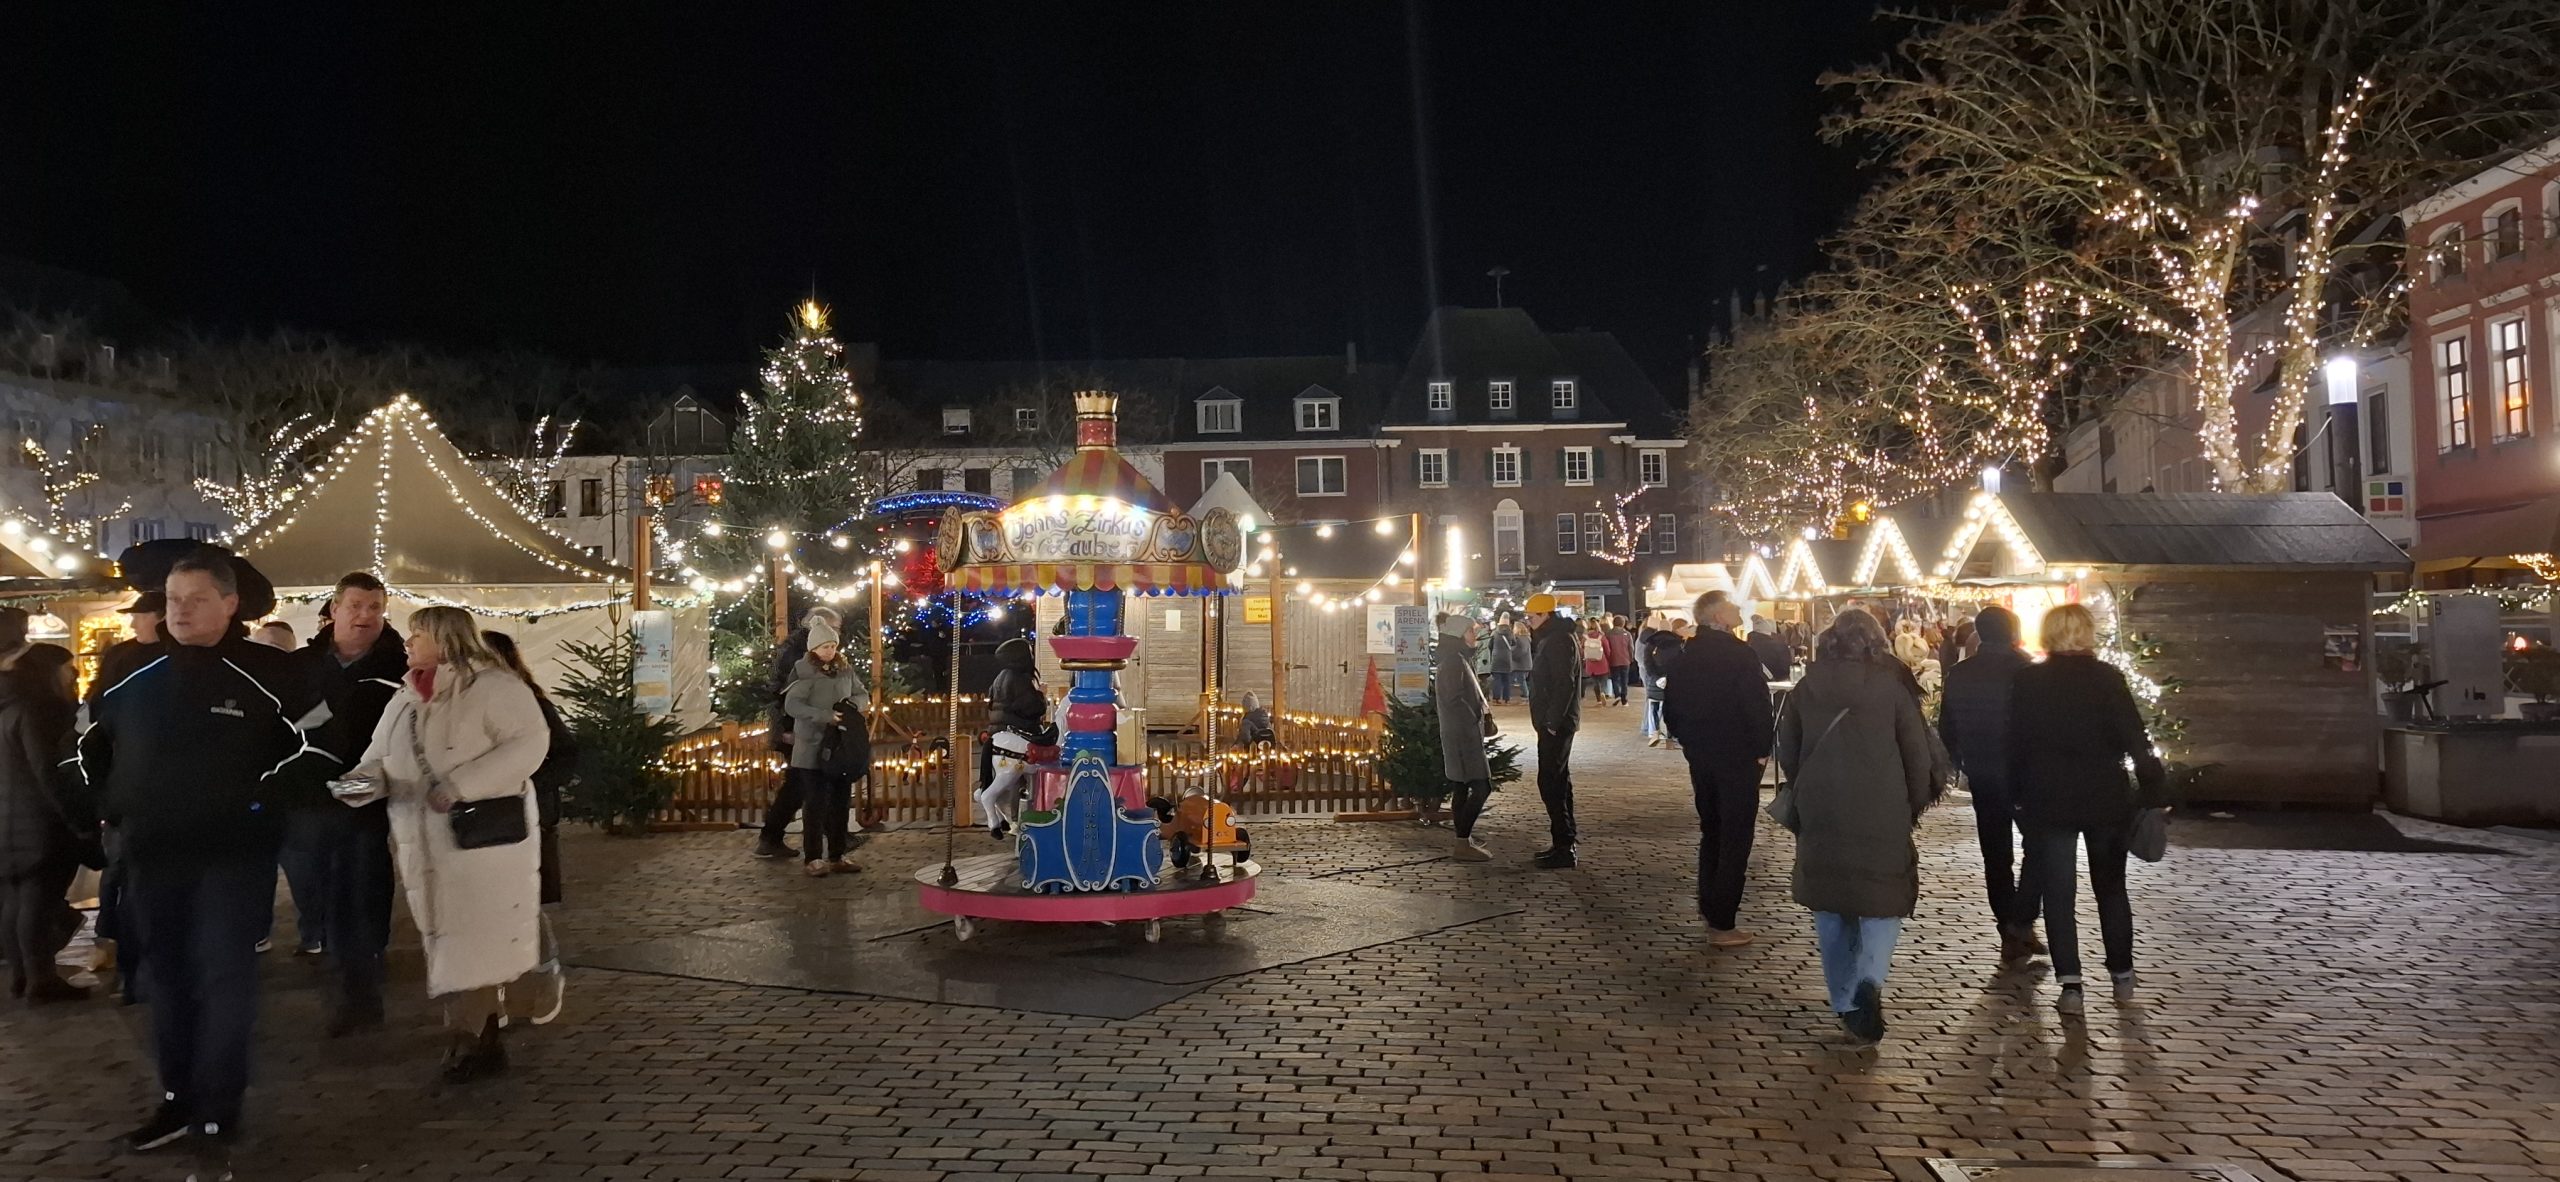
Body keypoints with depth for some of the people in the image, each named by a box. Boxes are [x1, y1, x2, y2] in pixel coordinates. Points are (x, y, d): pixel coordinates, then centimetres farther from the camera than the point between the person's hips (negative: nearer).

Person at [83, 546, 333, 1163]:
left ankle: (218, 1114, 6)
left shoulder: (267, 673, -9)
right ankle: (179, 1101, 26)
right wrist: (111, 804, 10)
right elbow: (91, 740, 21)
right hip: (151, 855, 5)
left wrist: (263, 798, -12)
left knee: (224, 979, -2)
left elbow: (320, 743, -7)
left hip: (235, 854, -5)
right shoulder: (136, 675, 5)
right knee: (168, 978, 13)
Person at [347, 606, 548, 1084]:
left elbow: (530, 742, -18)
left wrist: (461, 784, -23)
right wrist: (365, 779, -7)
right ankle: (484, 1036, 20)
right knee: (452, 939, 11)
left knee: (475, 940, -4)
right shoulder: (405, 699, 15)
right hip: (425, 847, 7)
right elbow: (380, 757, 17)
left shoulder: (493, 685, -9)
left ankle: (466, 1039, 2)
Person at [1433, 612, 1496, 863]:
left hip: (1465, 734, 10)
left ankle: (1464, 838, 20)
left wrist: (1483, 709, 6)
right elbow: (1453, 700, -23)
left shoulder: (1460, 659, 16)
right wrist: (1478, 716, -12)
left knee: (1462, 786, 13)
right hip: (1463, 735, -10)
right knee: (1482, 787, -11)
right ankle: (1463, 844, -10)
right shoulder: (1453, 661, -17)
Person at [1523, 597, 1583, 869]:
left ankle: (1564, 847, -8)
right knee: (1558, 780, 15)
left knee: (1550, 782, -10)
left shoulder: (1560, 641, -16)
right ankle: (1565, 842, 22)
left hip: (1556, 724, -11)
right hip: (1555, 722, 11)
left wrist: (1552, 721, -23)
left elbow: (1564, 685, -23)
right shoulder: (1555, 638, 16)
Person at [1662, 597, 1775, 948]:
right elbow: (1757, 706, -20)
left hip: (1700, 757, 6)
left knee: (1711, 831, 21)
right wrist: (1762, 750, -7)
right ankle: (1721, 924, 1)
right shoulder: (1741, 655, -16)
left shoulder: (1685, 656, 4)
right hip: (1739, 759, -6)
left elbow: (1671, 711, 7)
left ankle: (1710, 904, 31)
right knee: (1735, 838, 1)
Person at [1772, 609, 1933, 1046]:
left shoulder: (1806, 689, 2)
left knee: (1830, 908, 14)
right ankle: (1869, 981, -14)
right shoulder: (1890, 687, -4)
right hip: (1881, 817, -2)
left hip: (1819, 817, 2)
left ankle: (1846, 1002, 19)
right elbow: (1918, 753, -2)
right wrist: (1914, 807, 10)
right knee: (1883, 899, 10)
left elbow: (1787, 752, 7)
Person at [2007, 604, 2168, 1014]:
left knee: (2058, 892, 4)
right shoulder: (2108, 678, -7)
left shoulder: (2026, 681, -3)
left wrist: (2017, 794, 9)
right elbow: (2135, 738, -9)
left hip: (2047, 801, -1)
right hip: (2105, 799, 1)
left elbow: (2016, 744, 1)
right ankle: (2123, 978, 22)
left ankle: (2070, 984, -3)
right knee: (2111, 889, 16)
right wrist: (2154, 789, -3)